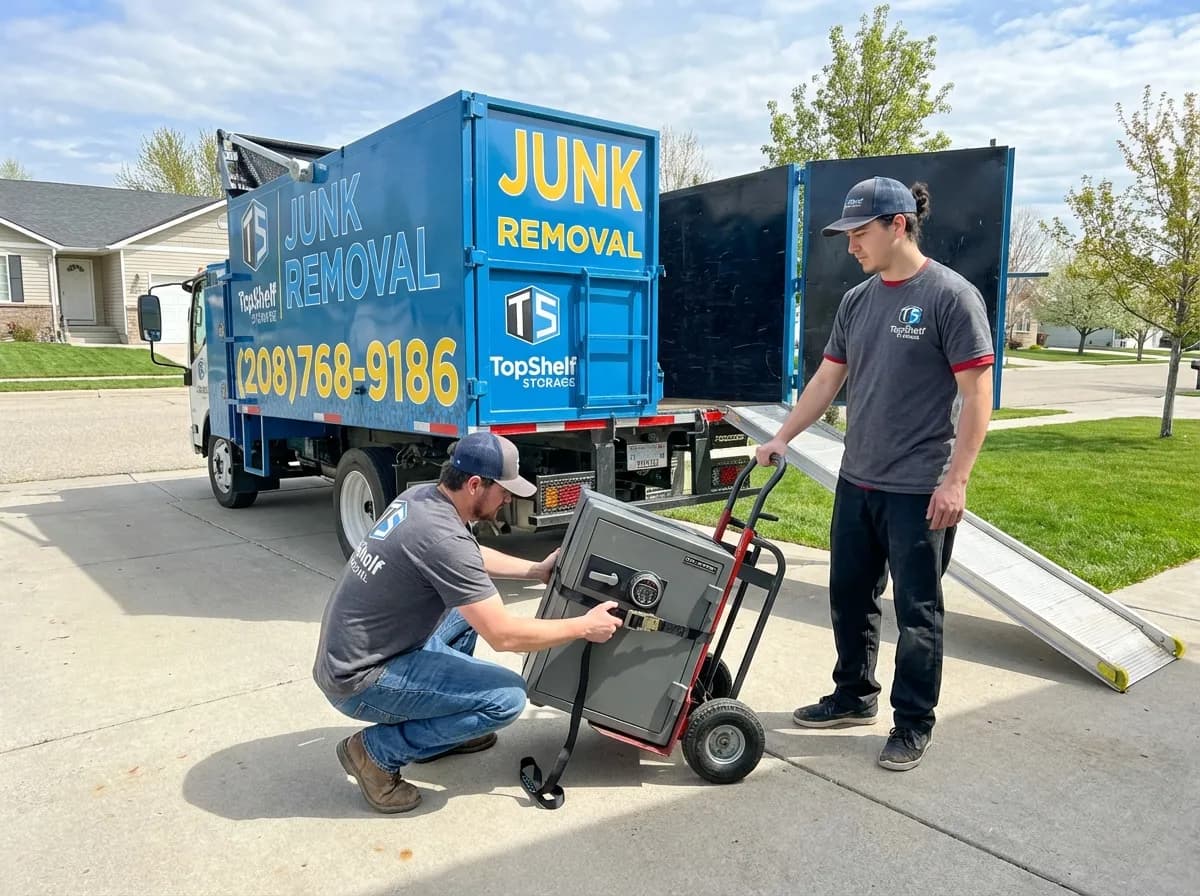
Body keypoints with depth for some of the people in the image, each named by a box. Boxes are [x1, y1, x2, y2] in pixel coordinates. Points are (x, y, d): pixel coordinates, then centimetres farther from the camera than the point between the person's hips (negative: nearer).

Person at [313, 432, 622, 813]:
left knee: (474, 600, 21)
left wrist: (537, 570, 21)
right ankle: (376, 750, -3)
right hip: (359, 682, -10)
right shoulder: (442, 537, -27)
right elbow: (504, 636, -23)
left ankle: (441, 729, 22)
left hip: (343, 652, 10)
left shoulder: (418, 496, 0)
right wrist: (584, 626, -11)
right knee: (508, 697, -15)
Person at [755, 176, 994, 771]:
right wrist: (782, 438, 10)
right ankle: (854, 696, 35)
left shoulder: (951, 296, -11)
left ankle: (913, 724, 22)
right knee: (849, 595, 16)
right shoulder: (856, 301, 9)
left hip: (919, 491, -7)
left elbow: (977, 394, -13)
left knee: (916, 610, 6)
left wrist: (955, 480, -17)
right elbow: (828, 378, 16)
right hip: (856, 482, 7)